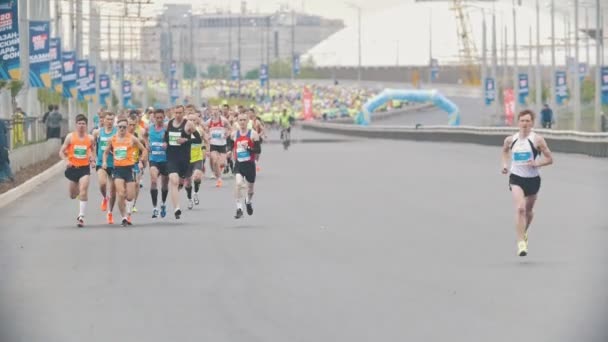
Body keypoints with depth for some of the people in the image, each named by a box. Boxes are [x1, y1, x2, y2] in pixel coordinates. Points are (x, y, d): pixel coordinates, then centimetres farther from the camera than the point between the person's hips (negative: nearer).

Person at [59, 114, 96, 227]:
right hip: (73, 167, 1)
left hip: (85, 168, -1)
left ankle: (81, 216, -14)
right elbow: (62, 152, 0)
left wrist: (93, 160, 1)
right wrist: (66, 161, -18)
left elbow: (93, 150, 19)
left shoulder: (90, 138, 0)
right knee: (73, 195, 12)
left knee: (83, 191, -19)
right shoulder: (70, 137, -4)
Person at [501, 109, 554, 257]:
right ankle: (521, 242, -22)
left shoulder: (537, 139, -8)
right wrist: (505, 164, 7)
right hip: (516, 178, -1)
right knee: (520, 208, -20)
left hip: (533, 179, 1)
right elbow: (505, 150, 23)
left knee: (528, 211, 18)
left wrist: (537, 163, -22)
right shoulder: (510, 140, -1)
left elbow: (549, 159, -5)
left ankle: (524, 233, 49)